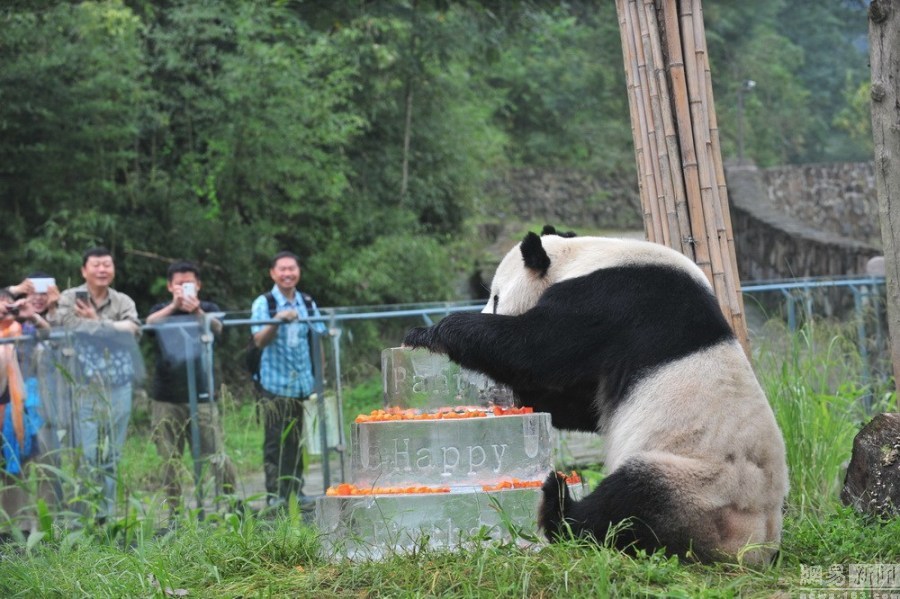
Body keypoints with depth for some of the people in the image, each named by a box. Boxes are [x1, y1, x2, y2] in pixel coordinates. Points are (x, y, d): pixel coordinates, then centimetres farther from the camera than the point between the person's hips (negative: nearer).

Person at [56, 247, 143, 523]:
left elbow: (134, 329, -6)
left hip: (118, 385, 3)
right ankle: (86, 515, -2)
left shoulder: (123, 302, 12)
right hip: (85, 385, -3)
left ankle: (106, 514, 14)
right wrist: (113, 327, -8)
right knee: (87, 454, -7)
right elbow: (71, 328, -13)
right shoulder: (70, 299, 4)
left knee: (111, 456, 7)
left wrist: (97, 322, -9)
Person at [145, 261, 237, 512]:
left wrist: (197, 312, -34)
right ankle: (173, 510, 10)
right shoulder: (162, 310, 11)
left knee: (216, 455, -7)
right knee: (169, 459, 3)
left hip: (201, 395, -1)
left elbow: (217, 328, -13)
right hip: (166, 397, 1)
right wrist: (174, 306, -28)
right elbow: (149, 323, -11)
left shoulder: (208, 309, 9)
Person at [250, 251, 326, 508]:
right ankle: (274, 495, 0)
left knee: (296, 441, 7)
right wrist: (277, 320, -29)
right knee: (275, 442, -4)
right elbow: (259, 340, -12)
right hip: (274, 384, -4)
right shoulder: (263, 303, -2)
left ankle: (296, 492, 13)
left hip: (301, 384, 4)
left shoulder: (307, 303, 11)